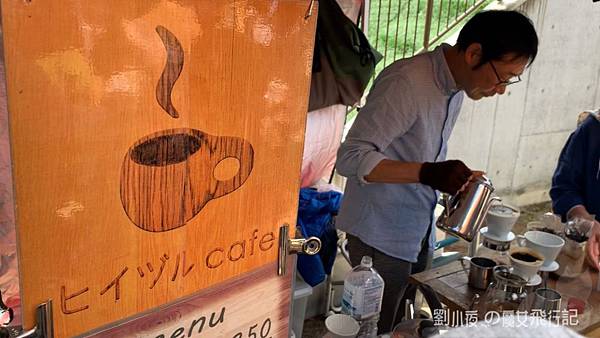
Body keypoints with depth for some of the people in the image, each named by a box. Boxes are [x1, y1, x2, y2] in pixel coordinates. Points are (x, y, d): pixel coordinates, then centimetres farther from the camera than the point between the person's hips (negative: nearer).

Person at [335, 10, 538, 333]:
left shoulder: (457, 85, 6)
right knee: (377, 330, 3)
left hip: (420, 234, 8)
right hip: (381, 236, -8)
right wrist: (427, 173, -33)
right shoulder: (407, 82, -21)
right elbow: (351, 157, -24)